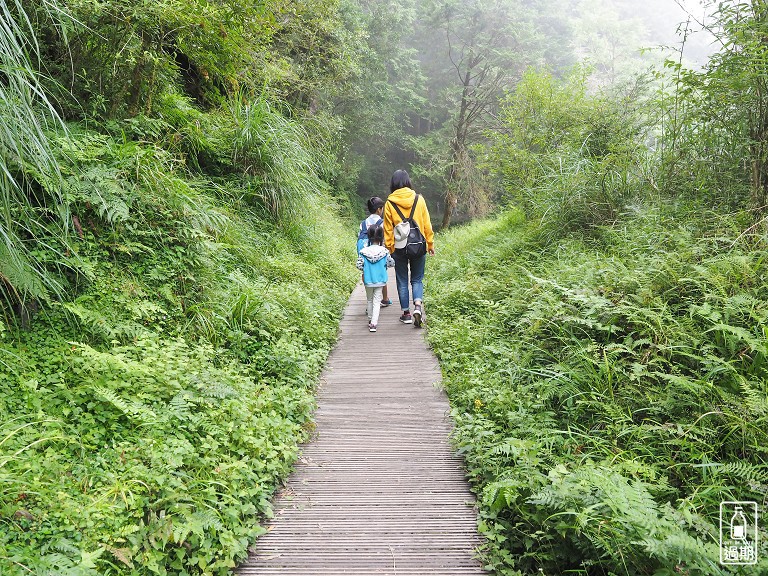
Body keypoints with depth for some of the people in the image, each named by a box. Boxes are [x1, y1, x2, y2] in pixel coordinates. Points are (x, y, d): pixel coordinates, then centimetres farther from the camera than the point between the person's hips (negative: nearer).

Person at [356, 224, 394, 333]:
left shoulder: (363, 252, -11)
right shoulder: (385, 252, -11)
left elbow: (359, 266, -10)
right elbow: (391, 263, -2)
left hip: (368, 281, 1)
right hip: (380, 281, -1)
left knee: (370, 300, 19)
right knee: (377, 301, 3)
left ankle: (371, 320, 31)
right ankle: (373, 323, -8)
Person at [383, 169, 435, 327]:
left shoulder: (389, 203, -4)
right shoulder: (419, 199, -2)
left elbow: (388, 229, 1)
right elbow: (427, 224, 3)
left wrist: (388, 247, 9)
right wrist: (430, 243, 12)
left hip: (399, 248, -1)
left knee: (402, 281, 11)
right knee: (417, 279, 12)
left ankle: (406, 313, 14)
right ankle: (418, 306, -10)